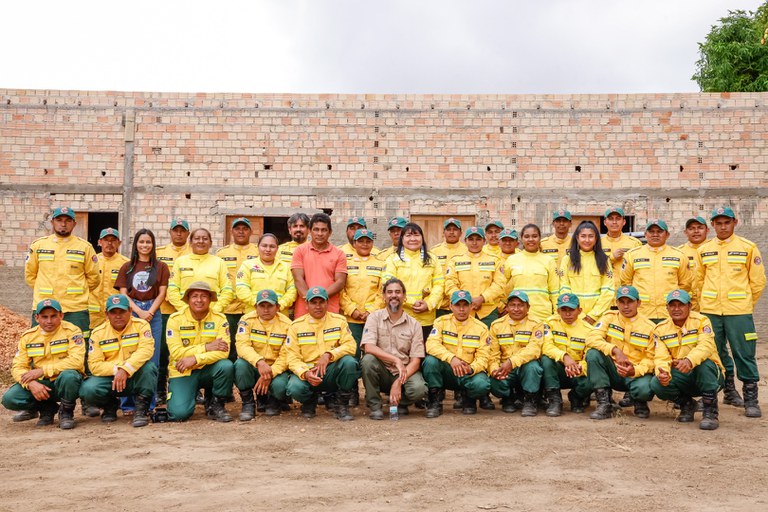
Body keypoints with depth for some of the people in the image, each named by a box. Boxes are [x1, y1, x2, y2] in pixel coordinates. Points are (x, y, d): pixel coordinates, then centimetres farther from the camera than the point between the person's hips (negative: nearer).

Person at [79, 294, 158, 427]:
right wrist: (117, 369, -23)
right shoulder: (98, 333, 0)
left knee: (148, 366, -34)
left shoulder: (141, 325, -5)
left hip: (136, 378, -2)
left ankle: (141, 409, -15)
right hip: (109, 378, 2)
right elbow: (94, 365, -7)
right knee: (88, 389, -27)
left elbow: (146, 349, -22)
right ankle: (110, 405, 9)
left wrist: (125, 369, -34)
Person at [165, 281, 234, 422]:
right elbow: (176, 352, -16)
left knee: (226, 366, -31)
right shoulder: (175, 319, -7)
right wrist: (207, 347, -21)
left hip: (208, 370, 1)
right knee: (179, 413, -21)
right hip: (182, 373, -1)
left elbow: (223, 352, -17)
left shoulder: (219, 319, -6)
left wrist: (195, 359, -28)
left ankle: (216, 405, -5)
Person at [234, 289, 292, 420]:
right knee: (240, 364, -33)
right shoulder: (247, 320, -6)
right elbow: (242, 345, -20)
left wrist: (270, 374, -24)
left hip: (276, 369, 0)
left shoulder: (286, 324, -6)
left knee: (280, 386, -32)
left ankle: (271, 401, 9)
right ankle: (248, 403, -8)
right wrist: (259, 362, -38)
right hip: (252, 367, 1)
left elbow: (285, 355, -9)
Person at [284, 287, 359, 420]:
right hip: (306, 371, 0)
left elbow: (350, 345, -7)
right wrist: (305, 373, -24)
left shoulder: (339, 321, 5)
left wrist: (329, 355, -24)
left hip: (332, 371, 1)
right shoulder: (296, 326, 3)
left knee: (349, 362, -31)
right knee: (295, 388, -33)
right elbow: (292, 357, -4)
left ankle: (342, 405, -9)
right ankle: (310, 401, 8)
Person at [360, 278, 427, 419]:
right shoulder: (374, 317, -1)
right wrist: (396, 360, -27)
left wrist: (399, 382, -19)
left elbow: (416, 360, -5)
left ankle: (400, 402, 7)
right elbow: (368, 347, -17)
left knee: (419, 389, -30)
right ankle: (374, 406, -12)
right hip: (382, 372, 0)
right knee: (368, 359, -31)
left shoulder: (414, 324, 1)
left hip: (404, 372, 0)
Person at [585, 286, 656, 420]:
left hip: (636, 374, -2)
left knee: (644, 389, -36)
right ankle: (604, 403, -20)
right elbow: (592, 338, -14)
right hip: (612, 373, 2)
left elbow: (651, 358, -4)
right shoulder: (610, 317, 1)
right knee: (593, 354, -26)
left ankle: (639, 402, 7)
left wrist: (635, 371, -25)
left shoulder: (650, 327, -2)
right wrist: (615, 350, -29)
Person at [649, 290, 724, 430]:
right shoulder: (661, 329, 2)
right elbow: (661, 357, -6)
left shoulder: (701, 321, -9)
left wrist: (690, 361, -48)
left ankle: (710, 412, -19)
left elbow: (706, 346, -27)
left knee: (705, 363, -37)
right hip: (682, 378, 3)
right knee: (657, 384, -25)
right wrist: (663, 372, -30)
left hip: (710, 376, -3)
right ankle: (686, 403, 8)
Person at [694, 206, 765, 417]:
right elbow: (698, 280, 15)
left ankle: (750, 399, 5)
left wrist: (745, 303, 7)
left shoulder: (748, 248, 0)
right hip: (710, 311, 3)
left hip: (739, 312, -3)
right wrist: (706, 302, 13)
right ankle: (729, 391, 25)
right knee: (716, 353, 10)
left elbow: (758, 281, 3)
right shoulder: (704, 250, 8)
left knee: (744, 354, -3)